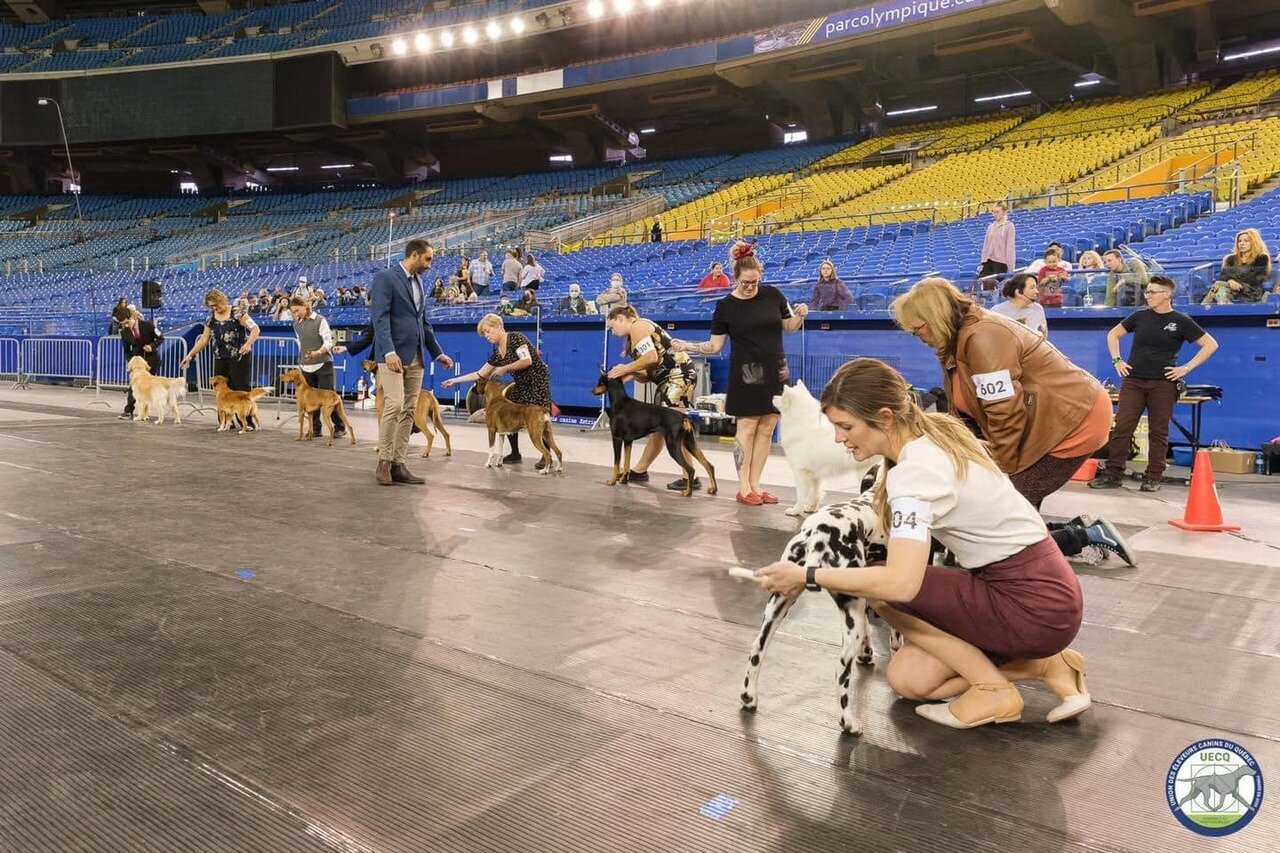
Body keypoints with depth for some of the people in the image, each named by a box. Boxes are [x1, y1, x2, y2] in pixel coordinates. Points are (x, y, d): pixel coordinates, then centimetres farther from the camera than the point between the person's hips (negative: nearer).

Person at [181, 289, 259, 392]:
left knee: (241, 391, -6)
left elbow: (255, 328, -13)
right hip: (220, 359, 6)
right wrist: (190, 355, 10)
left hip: (239, 357, -6)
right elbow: (204, 339, 16)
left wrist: (248, 343, -30)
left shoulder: (237, 313, -7)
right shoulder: (211, 318, 10)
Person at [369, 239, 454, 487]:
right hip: (393, 354, -8)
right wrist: (389, 352, -24)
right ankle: (384, 462, -3)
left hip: (415, 357, 8)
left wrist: (437, 353, 18)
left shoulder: (418, 282, 19)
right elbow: (380, 318, -14)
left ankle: (397, 464, 8)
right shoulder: (385, 278, -5)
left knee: (408, 411, 4)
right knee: (394, 404, -15)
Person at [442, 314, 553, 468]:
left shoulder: (515, 338, -14)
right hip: (521, 384, 8)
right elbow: (480, 374, 12)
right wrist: (455, 380, 9)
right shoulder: (496, 354, 9)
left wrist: (504, 369, -17)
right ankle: (515, 454, 14)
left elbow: (527, 361, -24)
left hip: (537, 380, -8)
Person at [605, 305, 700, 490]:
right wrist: (631, 374, -2)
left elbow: (652, 357, -20)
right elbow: (649, 375, 16)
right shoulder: (634, 336, 24)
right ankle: (639, 471, 20)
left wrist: (626, 368, -9)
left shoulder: (637, 326, -5)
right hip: (666, 379, 10)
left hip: (679, 374, -10)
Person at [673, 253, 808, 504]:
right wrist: (687, 346, -14)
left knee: (766, 429, 4)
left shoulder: (773, 295, 3)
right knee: (747, 427, -3)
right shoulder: (725, 306, -3)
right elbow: (715, 346, 0)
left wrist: (800, 316, -7)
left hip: (774, 371, 3)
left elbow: (789, 327, 13)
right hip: (746, 374, -3)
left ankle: (755, 484, 12)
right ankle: (743, 488, 3)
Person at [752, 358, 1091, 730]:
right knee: (906, 678, 4)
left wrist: (807, 576, -28)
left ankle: (993, 690, -3)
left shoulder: (916, 471, -25)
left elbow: (901, 582, -37)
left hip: (1035, 606, -8)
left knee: (881, 591, -15)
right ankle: (1043, 664, 9)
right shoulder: (935, 431, 1)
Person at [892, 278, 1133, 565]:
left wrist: (1002, 470, -14)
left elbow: (1006, 412, -23)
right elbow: (966, 412, 7)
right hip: (1047, 422, 10)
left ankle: (1087, 536, 0)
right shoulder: (959, 341, 9)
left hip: (1076, 419, -10)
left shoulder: (983, 337, -22)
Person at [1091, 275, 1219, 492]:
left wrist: (1187, 368, -4)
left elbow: (1211, 344, 3)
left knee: (1159, 431, 4)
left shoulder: (1181, 321, 1)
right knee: (1122, 426, -4)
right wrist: (1117, 360, 8)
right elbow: (1113, 334, 21)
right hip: (1133, 380, 2)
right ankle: (1112, 473, 0)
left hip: (1163, 383, -2)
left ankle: (1153, 477, 12)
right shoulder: (1140, 316, 9)